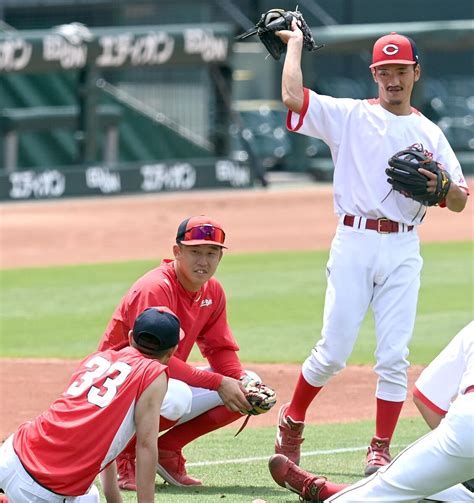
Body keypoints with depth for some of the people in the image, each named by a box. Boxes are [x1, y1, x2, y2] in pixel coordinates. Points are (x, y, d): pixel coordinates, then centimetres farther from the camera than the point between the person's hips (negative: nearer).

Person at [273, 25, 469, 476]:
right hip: (354, 242, -2)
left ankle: (380, 451, 4)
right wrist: (294, 44, 3)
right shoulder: (349, 116, 7)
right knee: (333, 351, -5)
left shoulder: (429, 133, 14)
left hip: (403, 251, 2)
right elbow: (292, 96, -9)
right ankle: (292, 420, 18)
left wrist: (439, 185, -10)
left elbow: (460, 202, 11)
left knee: (394, 356, -4)